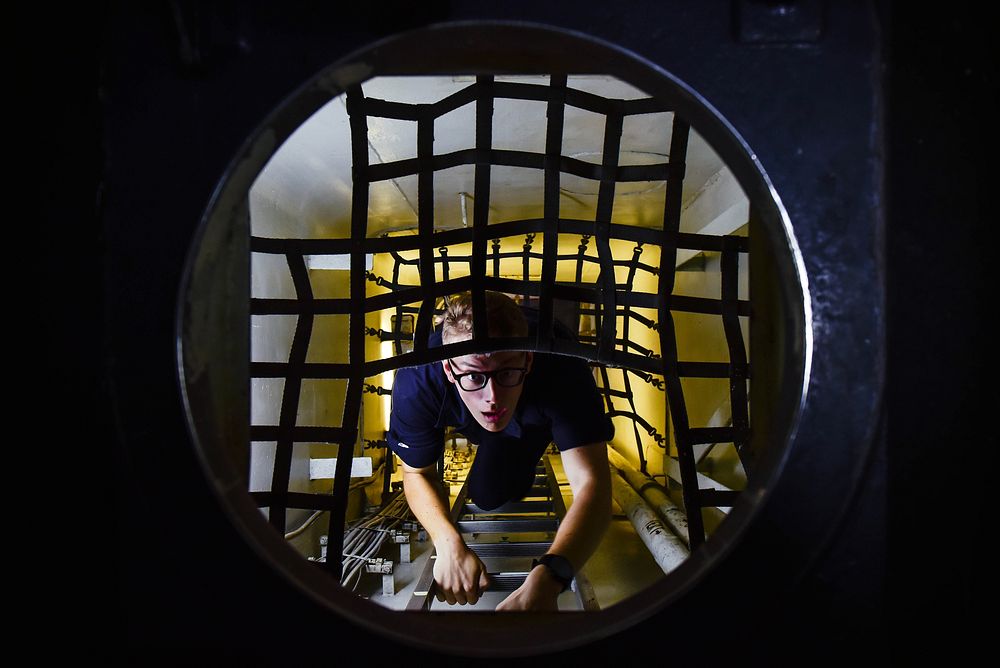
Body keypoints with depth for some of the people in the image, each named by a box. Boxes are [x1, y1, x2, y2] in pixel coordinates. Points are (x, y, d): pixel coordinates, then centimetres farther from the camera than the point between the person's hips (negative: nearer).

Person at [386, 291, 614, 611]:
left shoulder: (562, 369, -49)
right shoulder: (416, 381, -44)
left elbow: (592, 484, -56)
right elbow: (417, 472, -26)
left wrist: (544, 581, -73)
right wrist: (449, 545, -46)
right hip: (466, 419, 1)